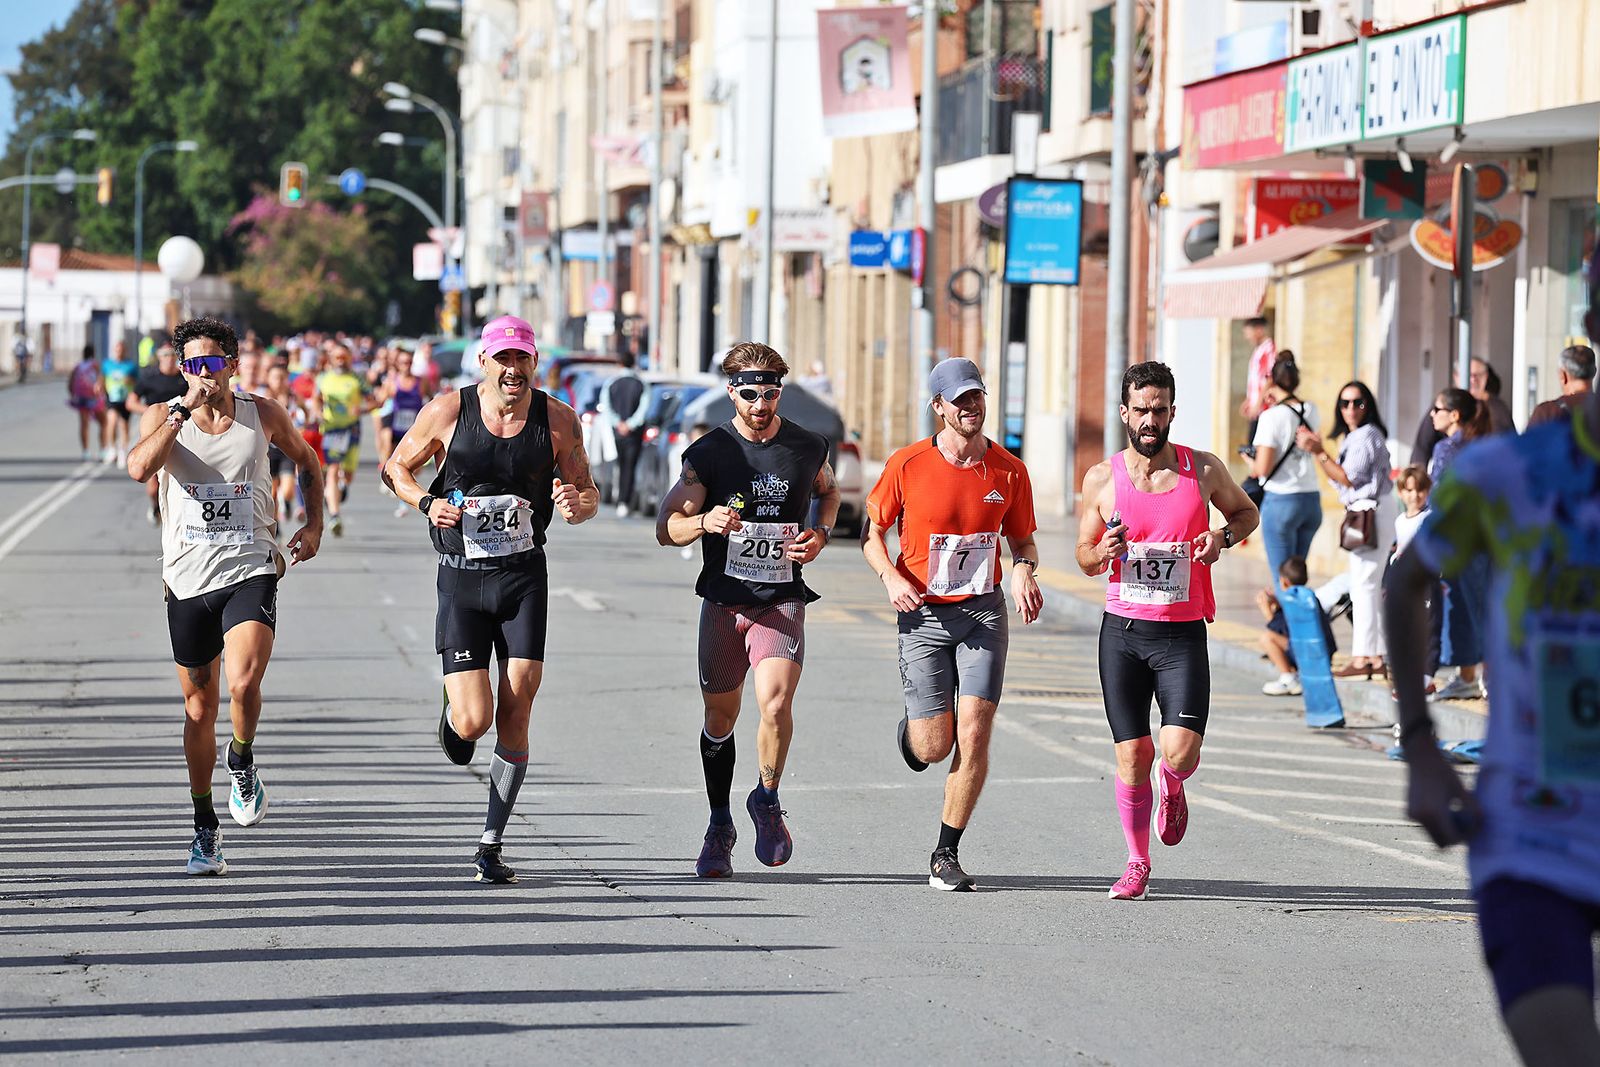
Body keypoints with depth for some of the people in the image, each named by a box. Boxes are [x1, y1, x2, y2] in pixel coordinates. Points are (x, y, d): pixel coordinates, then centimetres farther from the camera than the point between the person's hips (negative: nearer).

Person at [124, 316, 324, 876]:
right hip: (188, 578, 1)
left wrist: (313, 523, 10)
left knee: (243, 683, -25)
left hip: (250, 572, -1)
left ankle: (243, 765, 6)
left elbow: (306, 460, 21)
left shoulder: (263, 414, 2)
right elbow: (138, 467, -21)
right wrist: (185, 409, -23)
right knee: (199, 706, 9)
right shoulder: (163, 416, -1)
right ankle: (205, 827, 24)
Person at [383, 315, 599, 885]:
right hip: (461, 577, -1)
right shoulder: (447, 411, -4)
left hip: (525, 576, 1)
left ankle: (491, 844, 6)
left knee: (514, 715, -5)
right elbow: (395, 467, 9)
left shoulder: (558, 420, -1)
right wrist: (426, 501, -11)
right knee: (473, 721, -10)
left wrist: (577, 504, -15)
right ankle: (452, 714, 30)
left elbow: (587, 490, 9)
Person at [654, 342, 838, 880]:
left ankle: (767, 801, 2)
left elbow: (828, 491, 24)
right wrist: (704, 521, -25)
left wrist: (820, 534, 4)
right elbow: (666, 527, -3)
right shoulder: (708, 453, -5)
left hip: (782, 600, -1)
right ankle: (720, 828, 29)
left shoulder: (808, 447, 1)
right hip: (723, 599, 1)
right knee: (720, 718, 11)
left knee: (775, 701, -23)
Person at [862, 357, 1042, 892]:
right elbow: (873, 531, 4)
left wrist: (1024, 570, -9)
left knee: (974, 735, -11)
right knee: (933, 747, -4)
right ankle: (912, 727, 36)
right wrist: (891, 577, -14)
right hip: (923, 613, -1)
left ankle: (947, 856, 3)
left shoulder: (1009, 471, 0)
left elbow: (1022, 539, 13)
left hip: (984, 612, 1)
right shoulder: (907, 465, -6)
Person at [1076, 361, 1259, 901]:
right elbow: (1084, 558, 11)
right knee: (1132, 756, 2)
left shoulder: (1204, 470, -1)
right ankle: (1137, 863, 21)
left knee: (1181, 752, -15)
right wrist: (1104, 551, -13)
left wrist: (1222, 537, -5)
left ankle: (1173, 786, 23)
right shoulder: (1102, 478, 1)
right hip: (1123, 631, 1)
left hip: (1183, 634, -1)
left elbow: (1247, 512, 17)